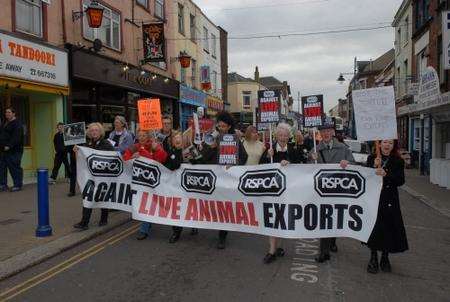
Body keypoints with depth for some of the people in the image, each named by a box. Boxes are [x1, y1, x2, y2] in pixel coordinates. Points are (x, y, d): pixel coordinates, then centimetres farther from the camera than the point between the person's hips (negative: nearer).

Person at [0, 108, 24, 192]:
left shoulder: (17, 124, -9)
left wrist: (9, 146, -26)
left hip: (13, 151, -9)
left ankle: (18, 185, 5)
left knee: (15, 168, -4)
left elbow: (16, 138, -19)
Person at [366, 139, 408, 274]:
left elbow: (401, 181, -9)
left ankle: (385, 258, 22)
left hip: (390, 200, 0)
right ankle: (373, 258, 18)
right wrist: (374, 166, -18)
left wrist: (386, 174, -24)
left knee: (388, 228, 4)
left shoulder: (398, 161, 2)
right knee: (374, 228, 3)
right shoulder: (371, 158, 3)